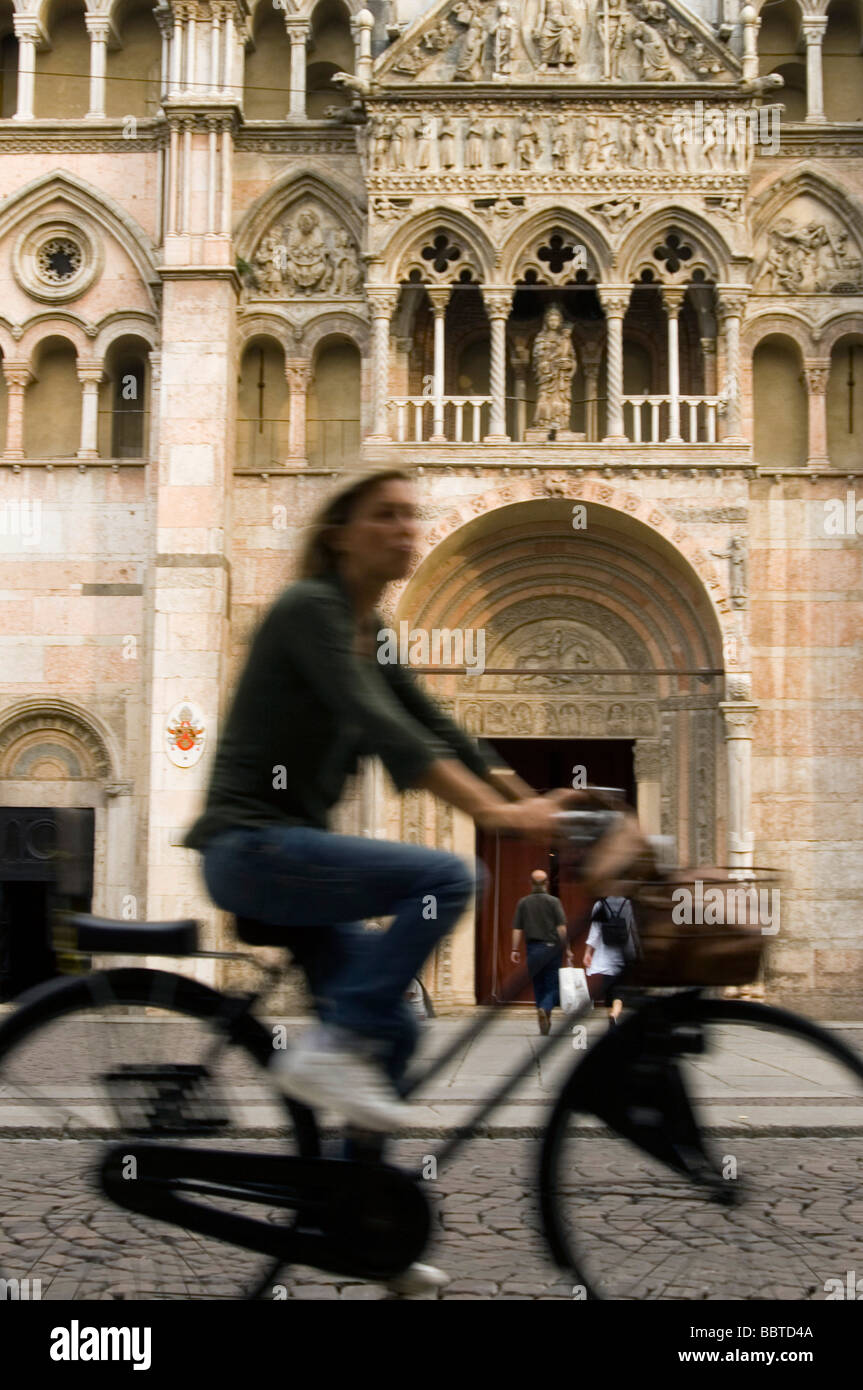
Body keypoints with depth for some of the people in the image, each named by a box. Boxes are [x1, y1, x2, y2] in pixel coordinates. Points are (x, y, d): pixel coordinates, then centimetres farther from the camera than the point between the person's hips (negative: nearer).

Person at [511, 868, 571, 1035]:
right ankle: (545, 1009, -25)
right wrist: (567, 949, -4)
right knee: (552, 984, 1)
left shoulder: (523, 902, 4)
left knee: (538, 986, 12)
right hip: (552, 946, -2)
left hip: (533, 948, 2)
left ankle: (545, 1021, 13)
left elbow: (517, 929, 1)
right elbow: (562, 928, -8)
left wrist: (515, 950, 5)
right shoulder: (554, 901, -3)